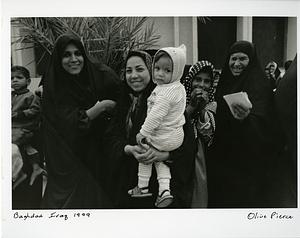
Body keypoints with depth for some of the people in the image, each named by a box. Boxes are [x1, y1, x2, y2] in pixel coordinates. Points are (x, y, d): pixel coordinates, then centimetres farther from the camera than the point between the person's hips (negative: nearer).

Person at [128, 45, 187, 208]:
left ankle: (142, 187, 27)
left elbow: (156, 116, -28)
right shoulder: (179, 87, 2)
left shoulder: (165, 94, -28)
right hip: (177, 136, 9)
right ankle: (164, 190, 16)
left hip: (163, 138, -9)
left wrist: (142, 133, -20)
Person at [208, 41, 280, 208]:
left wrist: (245, 118, -46)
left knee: (246, 199, -1)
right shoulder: (225, 82, 8)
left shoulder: (259, 84, -13)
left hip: (250, 160, -7)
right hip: (224, 156, 7)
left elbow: (260, 123, -28)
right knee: (221, 198, 12)